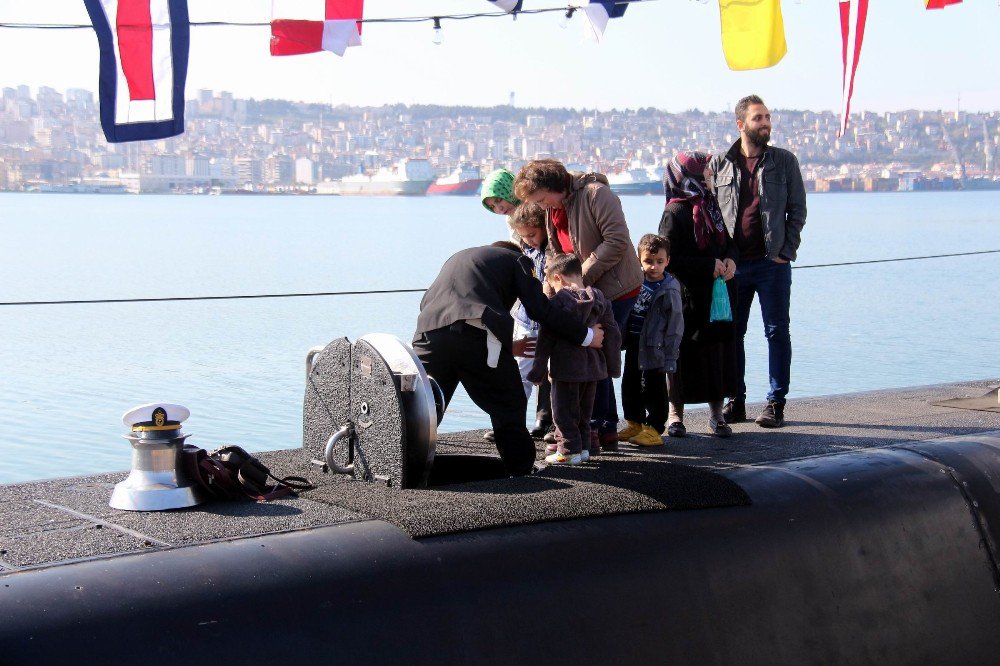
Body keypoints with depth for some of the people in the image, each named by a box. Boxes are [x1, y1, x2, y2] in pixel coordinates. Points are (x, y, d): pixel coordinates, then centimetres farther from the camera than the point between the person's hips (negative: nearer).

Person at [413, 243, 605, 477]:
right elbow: (541, 310, 9)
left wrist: (506, 345, 40)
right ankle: (521, 470, 16)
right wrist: (587, 336, 20)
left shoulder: (457, 258, 38)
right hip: (478, 336, -4)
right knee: (508, 409, 13)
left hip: (430, 332, 4)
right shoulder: (516, 259, 22)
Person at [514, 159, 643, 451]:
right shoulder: (552, 210, 10)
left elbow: (617, 241, -22)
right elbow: (557, 253, 16)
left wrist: (581, 276, -21)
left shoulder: (596, 194, -17)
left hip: (615, 287, -9)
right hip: (585, 292, 9)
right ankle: (607, 426, 17)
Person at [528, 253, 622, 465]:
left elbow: (546, 338, -9)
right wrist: (614, 366, 18)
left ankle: (569, 450, 2)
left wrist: (539, 369, -3)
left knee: (563, 410, 3)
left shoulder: (558, 301, -10)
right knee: (583, 410, 19)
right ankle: (583, 446, 25)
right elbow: (612, 336, 9)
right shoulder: (600, 300, 5)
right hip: (593, 367, 6)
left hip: (566, 368, -6)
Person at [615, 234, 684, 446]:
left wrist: (669, 356, -14)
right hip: (634, 343, 7)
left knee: (652, 387, 1)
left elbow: (675, 325, -12)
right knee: (630, 384, 15)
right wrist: (622, 338, 11)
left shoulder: (669, 290, -13)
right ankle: (634, 423, 29)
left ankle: (654, 429, 10)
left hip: (654, 347, -7)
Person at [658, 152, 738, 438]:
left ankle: (716, 414, 19)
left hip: (718, 296, 6)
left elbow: (728, 240, 21)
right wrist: (709, 266, -17)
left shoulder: (711, 205, 11)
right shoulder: (675, 213, -11)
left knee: (719, 350, 8)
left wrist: (730, 259, -1)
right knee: (684, 355, 0)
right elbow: (670, 260, -16)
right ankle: (675, 414, 14)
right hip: (688, 298, -6)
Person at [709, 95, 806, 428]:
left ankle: (776, 403, 9)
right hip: (732, 263, 2)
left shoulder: (785, 161, 4)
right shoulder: (720, 163, 7)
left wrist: (786, 251, -6)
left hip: (772, 263, -1)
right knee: (731, 332, 5)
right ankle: (736, 401, 14)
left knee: (777, 332, 2)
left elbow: (797, 210, 4)